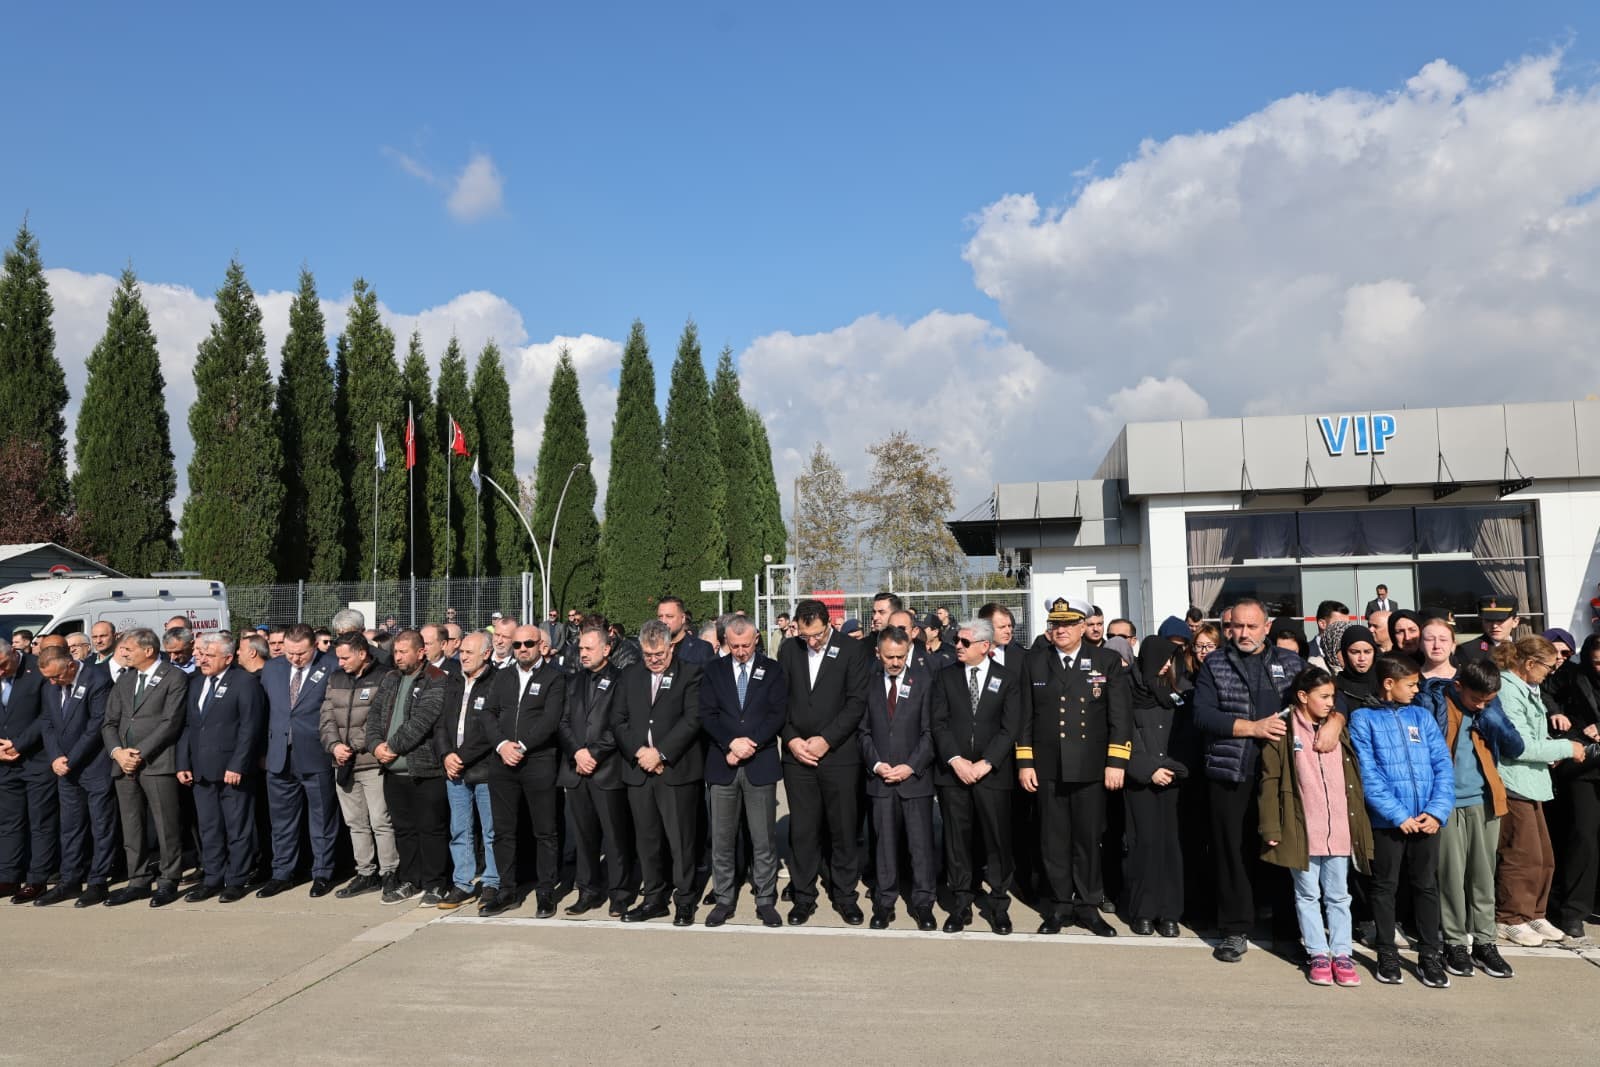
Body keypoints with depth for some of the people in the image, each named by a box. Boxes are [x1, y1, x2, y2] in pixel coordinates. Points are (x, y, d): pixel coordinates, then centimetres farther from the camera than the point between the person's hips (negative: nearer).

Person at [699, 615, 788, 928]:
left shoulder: (773, 670, 5)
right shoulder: (714, 671, 7)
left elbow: (778, 713, -3)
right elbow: (707, 714, 0)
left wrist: (751, 744, -14)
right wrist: (731, 743, -15)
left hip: (761, 764, -1)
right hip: (722, 764, 1)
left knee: (764, 838, 4)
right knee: (722, 838, 6)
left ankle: (766, 900, 15)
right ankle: (724, 899, 18)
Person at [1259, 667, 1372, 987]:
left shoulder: (1338, 732, 10)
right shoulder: (1283, 733, -5)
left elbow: (1354, 781, 14)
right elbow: (1270, 782, -7)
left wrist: (1360, 827, 9)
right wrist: (1272, 829, -11)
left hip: (1340, 831, 4)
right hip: (1301, 831, -4)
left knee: (1338, 896, 11)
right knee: (1308, 895, 7)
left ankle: (1341, 953, 19)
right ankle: (1318, 954, 17)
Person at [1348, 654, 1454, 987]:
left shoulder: (1422, 716, 10)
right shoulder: (1363, 718, -2)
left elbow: (1443, 766, 4)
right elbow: (1367, 774, -9)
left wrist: (1437, 811, -8)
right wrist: (1399, 815, -14)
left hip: (1427, 819, 3)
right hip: (1387, 821, -3)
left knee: (1427, 885, 9)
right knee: (1385, 886, 7)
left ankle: (1430, 956, 20)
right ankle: (1387, 954, 18)